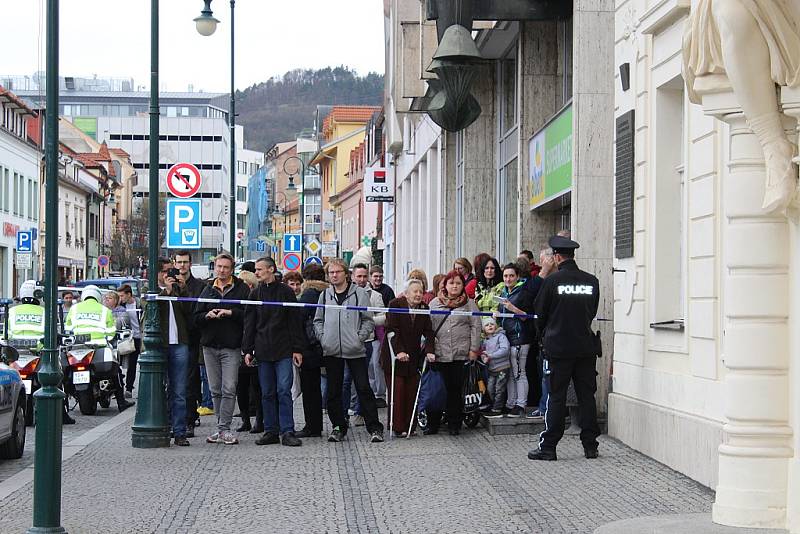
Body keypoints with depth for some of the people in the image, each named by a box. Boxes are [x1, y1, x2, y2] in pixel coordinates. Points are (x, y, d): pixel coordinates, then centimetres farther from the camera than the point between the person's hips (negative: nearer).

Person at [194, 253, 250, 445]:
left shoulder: (242, 289, 2)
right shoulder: (208, 290, 14)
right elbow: (196, 317, 11)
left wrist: (231, 313, -17)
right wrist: (207, 315, -8)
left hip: (231, 346, -4)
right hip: (210, 346, 4)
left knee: (229, 389, -10)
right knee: (215, 390, 8)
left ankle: (224, 428, -8)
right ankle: (222, 428, 15)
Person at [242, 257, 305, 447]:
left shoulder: (286, 292, 2)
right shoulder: (255, 294, 11)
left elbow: (295, 321, 1)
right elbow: (249, 323, 12)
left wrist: (297, 349, -4)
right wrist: (247, 350, 5)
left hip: (284, 351, -3)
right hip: (263, 351, 3)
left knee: (284, 391, -8)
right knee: (267, 394, 5)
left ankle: (287, 432, -6)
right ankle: (271, 431, 10)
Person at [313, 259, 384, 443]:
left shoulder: (359, 293, 0)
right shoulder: (325, 295, 11)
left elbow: (368, 320, 1)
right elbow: (318, 320, 18)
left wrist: (360, 337, -9)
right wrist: (322, 337, 3)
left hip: (355, 350, -4)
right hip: (331, 351, 4)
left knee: (363, 388, -6)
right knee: (334, 391, 8)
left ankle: (374, 428, -2)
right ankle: (339, 426, 17)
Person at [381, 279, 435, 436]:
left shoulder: (424, 308, 6)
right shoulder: (395, 305, -9)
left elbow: (428, 332, 5)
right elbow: (392, 330, -16)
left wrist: (430, 350, -11)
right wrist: (399, 351, -26)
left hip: (413, 357, 4)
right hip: (394, 356, -4)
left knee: (412, 392, 1)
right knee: (397, 391, -5)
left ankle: (409, 426, 7)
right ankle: (397, 427, 0)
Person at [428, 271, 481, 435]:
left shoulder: (469, 304, 8)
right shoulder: (434, 303, 12)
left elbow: (476, 326, 5)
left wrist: (474, 349, -3)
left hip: (461, 354, -1)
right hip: (438, 354, 1)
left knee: (456, 389, 1)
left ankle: (454, 424, 8)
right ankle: (433, 423, 9)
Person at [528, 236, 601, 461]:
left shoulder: (552, 281, -9)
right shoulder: (592, 281, 1)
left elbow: (540, 314, 0)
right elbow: (593, 312, 12)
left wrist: (544, 336, 18)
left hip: (559, 347, -3)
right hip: (586, 347, 3)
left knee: (556, 397, 1)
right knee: (586, 396, 9)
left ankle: (548, 447, 2)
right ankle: (590, 445, 11)